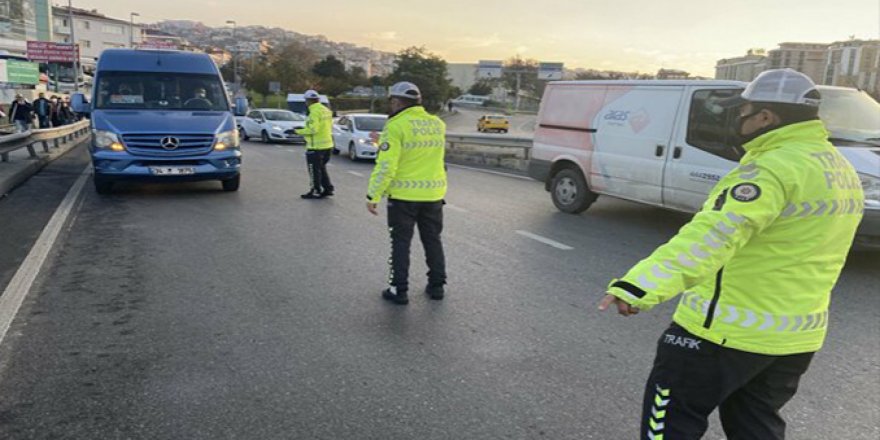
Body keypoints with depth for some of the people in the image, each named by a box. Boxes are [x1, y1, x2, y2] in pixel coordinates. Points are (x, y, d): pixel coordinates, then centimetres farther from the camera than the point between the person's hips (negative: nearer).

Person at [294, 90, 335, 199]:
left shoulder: (315, 112, -17)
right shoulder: (326, 110, 11)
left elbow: (313, 129, -25)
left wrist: (300, 131, -11)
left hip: (316, 146, -9)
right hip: (327, 144, 9)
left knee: (314, 170, 2)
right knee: (321, 169, 20)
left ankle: (316, 192, 7)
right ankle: (328, 189, 21)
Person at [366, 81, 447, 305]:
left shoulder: (396, 126, -14)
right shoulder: (438, 124, 5)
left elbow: (386, 166, -19)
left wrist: (373, 195, -12)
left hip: (403, 196, -5)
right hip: (433, 195, 5)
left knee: (401, 243, 7)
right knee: (433, 241, 17)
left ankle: (399, 290, 13)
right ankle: (436, 286, 25)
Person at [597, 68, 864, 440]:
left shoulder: (775, 167, -22)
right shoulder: (841, 170, 9)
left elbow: (714, 234, -36)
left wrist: (643, 285, -45)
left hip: (726, 329, -9)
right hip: (796, 333, 9)